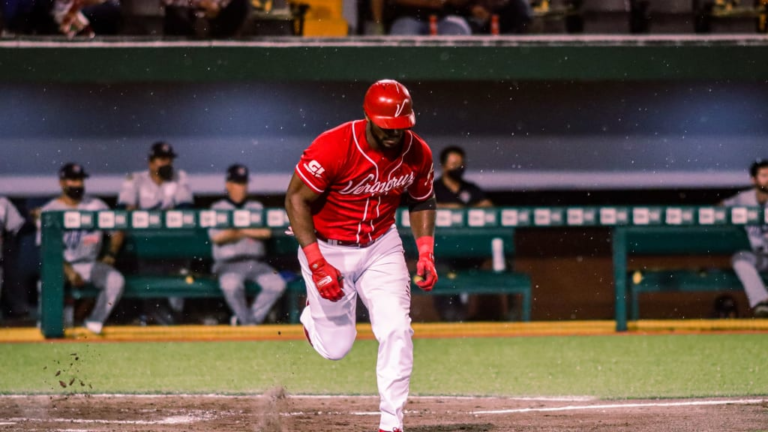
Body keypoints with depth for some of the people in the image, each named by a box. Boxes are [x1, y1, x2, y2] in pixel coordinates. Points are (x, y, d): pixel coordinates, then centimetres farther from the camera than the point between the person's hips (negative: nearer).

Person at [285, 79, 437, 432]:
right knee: (336, 347, 5)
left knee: (397, 329, -14)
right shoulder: (333, 148, -27)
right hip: (327, 248, -3)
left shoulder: (418, 153, -12)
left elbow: (422, 201, 8)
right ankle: (313, 315, 40)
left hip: (381, 247, 3)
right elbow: (296, 200, -20)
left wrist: (426, 253, -5)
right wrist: (317, 264, -26)